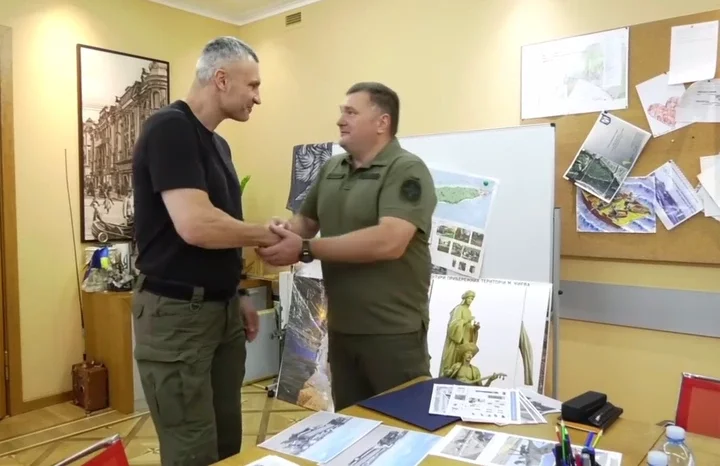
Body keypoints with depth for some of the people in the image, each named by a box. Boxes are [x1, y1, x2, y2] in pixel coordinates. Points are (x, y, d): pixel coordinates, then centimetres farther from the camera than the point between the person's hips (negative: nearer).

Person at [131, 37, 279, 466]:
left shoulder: (217, 143, 13)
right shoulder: (170, 128, -15)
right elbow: (195, 225, -27)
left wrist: (236, 295, 14)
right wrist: (266, 235, -11)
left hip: (221, 310, 9)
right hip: (176, 314, -9)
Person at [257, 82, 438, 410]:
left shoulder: (406, 170, -13)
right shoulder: (331, 169, 8)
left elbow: (389, 242, -27)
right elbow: (306, 220, 16)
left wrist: (305, 250, -24)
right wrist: (286, 232, -9)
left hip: (393, 331, -6)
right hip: (340, 329, 7)